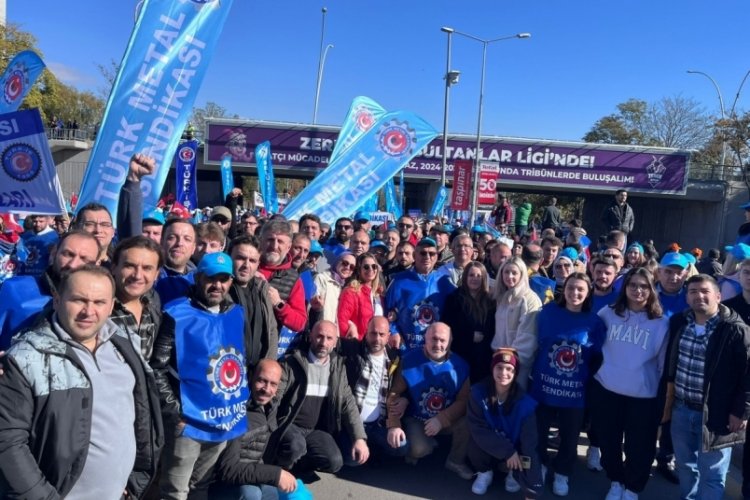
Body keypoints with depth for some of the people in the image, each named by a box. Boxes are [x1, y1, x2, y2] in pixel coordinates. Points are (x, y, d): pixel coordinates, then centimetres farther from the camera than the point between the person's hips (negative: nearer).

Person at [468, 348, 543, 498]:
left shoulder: (525, 402, -22)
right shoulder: (479, 392, -20)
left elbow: (530, 442, -25)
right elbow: (477, 428, -21)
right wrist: (507, 451, -29)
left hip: (516, 448, -1)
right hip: (488, 446, 1)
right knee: (475, 445, -32)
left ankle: (513, 471, 12)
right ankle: (485, 472, 4)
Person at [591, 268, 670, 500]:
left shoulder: (661, 323, -6)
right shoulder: (607, 313, -3)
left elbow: (665, 363, 0)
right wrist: (592, 374, 9)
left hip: (644, 395, -1)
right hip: (606, 389, 2)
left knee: (639, 447, 9)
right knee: (608, 441, 15)